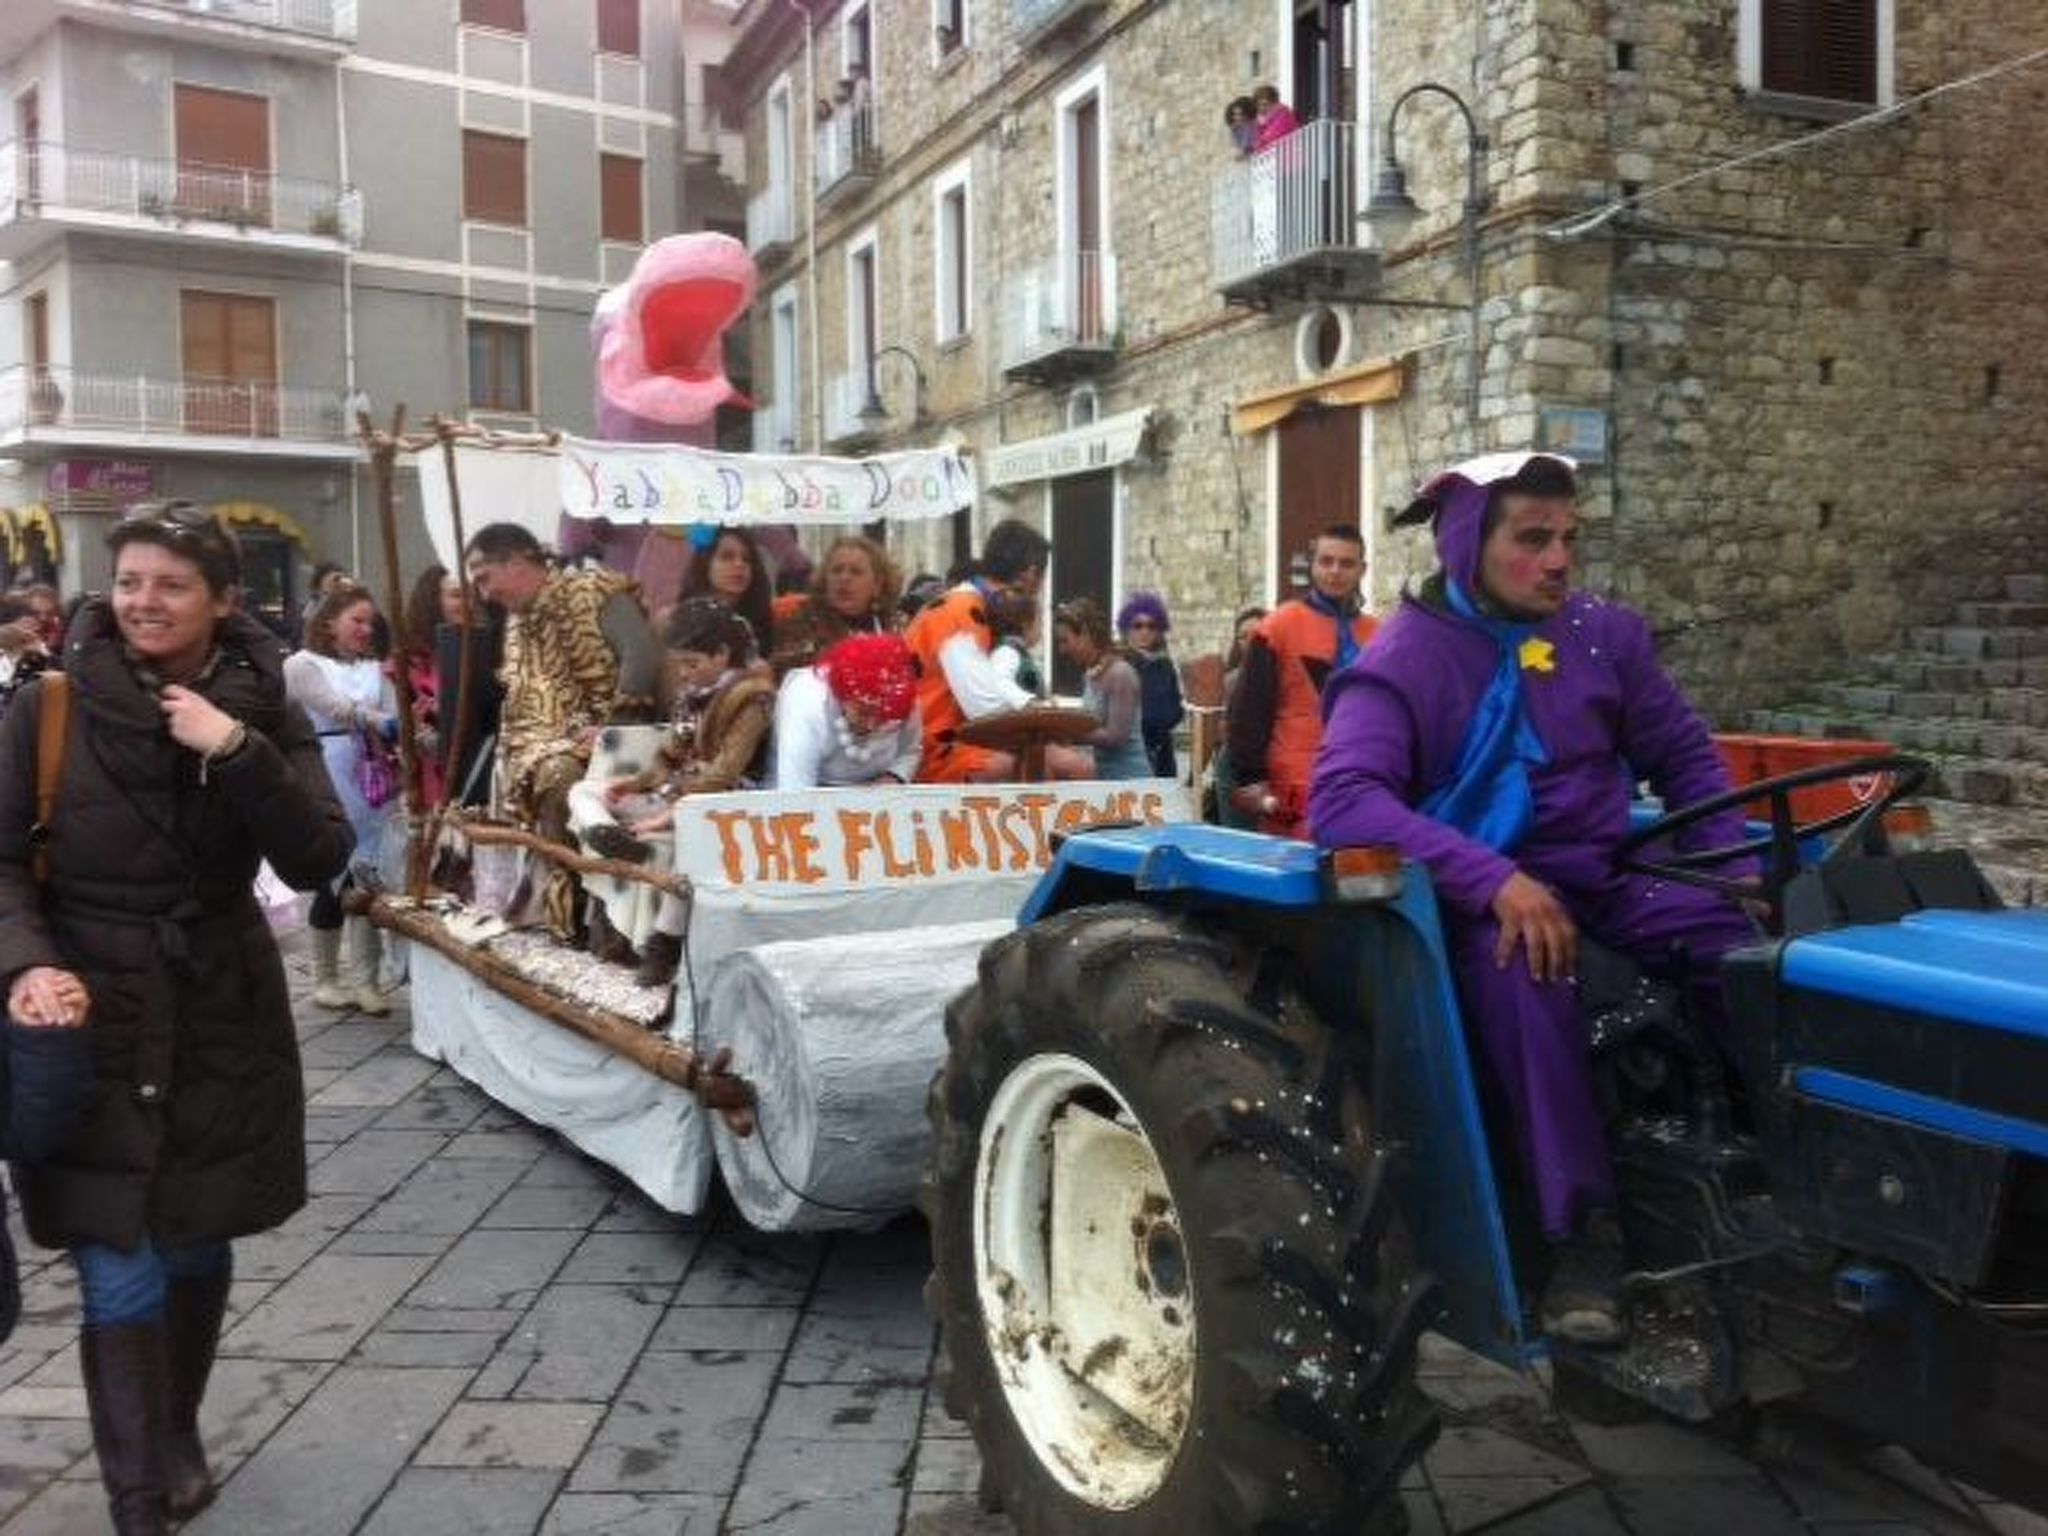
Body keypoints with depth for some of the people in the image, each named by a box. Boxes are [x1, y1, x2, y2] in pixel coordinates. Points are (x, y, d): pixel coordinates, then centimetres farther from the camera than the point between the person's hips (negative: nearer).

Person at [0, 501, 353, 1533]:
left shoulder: (261, 714, -2)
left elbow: (317, 861, -11)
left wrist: (236, 750, -23)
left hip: (221, 1025, 2)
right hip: (90, 1025, -2)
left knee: (199, 1247, 15)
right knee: (122, 1274, -3)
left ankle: (178, 1444, 39)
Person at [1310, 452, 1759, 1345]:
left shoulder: (1604, 634, 5)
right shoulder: (1404, 659, -11)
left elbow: (1684, 756, 16)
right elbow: (1342, 799, -25)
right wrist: (1497, 879, -34)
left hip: (1602, 879, 5)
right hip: (1475, 898, -4)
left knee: (1752, 940, -22)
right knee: (1517, 964, -38)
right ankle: (1583, 1230, -29)